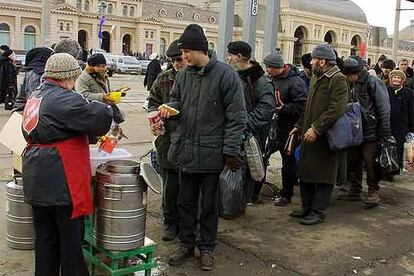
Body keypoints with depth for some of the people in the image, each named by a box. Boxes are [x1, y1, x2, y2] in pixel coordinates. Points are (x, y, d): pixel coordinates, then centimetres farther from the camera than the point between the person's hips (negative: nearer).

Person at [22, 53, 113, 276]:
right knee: (70, 234, 4)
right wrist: (105, 108, -1)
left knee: (45, 235, 18)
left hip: (37, 181, 9)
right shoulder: (64, 99, -18)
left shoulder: (35, 96, 13)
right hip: (61, 181, -9)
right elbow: (99, 119, -25)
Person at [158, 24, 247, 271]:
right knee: (186, 202, 15)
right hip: (186, 150, 5)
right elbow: (177, 101, 19)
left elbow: (236, 116, -11)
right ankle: (187, 244, 32)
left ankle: (207, 248, 28)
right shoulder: (184, 75, 5)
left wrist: (230, 150, -13)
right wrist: (168, 109, -6)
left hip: (212, 153, -5)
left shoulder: (225, 74, -11)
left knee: (209, 205, 11)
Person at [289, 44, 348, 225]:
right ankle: (307, 208, 26)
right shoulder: (315, 78, 17)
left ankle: (318, 212, 9)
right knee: (305, 173, 14)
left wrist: (316, 128, -25)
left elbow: (336, 109, -23)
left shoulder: (338, 80, -12)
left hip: (326, 137, -9)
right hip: (309, 135, 9)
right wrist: (299, 126, 16)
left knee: (323, 177, 0)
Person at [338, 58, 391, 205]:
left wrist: (384, 132, -15)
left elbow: (383, 108, -13)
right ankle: (354, 190, 22)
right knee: (353, 161, 11)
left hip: (371, 132, -8)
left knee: (370, 162, -5)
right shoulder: (352, 86, 11)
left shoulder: (372, 83, -11)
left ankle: (373, 191, 9)